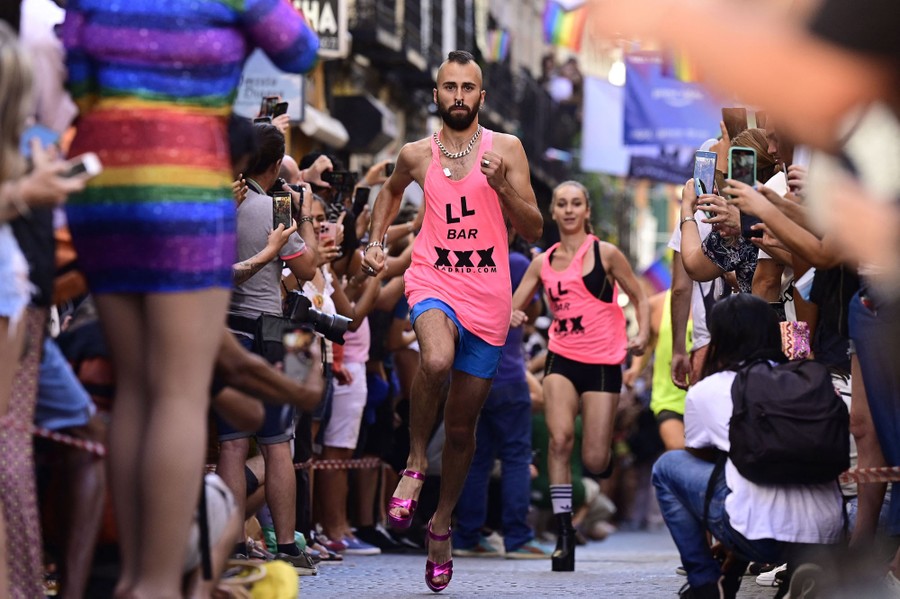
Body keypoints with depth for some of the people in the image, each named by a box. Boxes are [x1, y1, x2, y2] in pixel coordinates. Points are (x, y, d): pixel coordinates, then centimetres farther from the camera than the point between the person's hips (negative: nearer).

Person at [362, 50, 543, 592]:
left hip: (488, 297, 1)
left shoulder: (506, 149, 1)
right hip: (433, 283, -1)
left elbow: (535, 231, -2)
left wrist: (502, 186, -17)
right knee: (437, 359, -36)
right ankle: (415, 464, -14)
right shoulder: (416, 155, 5)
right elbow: (392, 190, 29)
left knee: (463, 424, 8)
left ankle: (443, 523, 28)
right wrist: (375, 240, 14)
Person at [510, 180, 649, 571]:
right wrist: (512, 317, -14)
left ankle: (605, 451, 35)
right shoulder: (543, 263, 8)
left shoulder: (605, 254, -1)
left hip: (603, 363, -2)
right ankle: (564, 531, -15)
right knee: (560, 439, -21)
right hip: (562, 360, 2)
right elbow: (512, 307, 10)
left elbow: (639, 297, 6)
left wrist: (642, 336, -11)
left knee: (595, 461, -5)